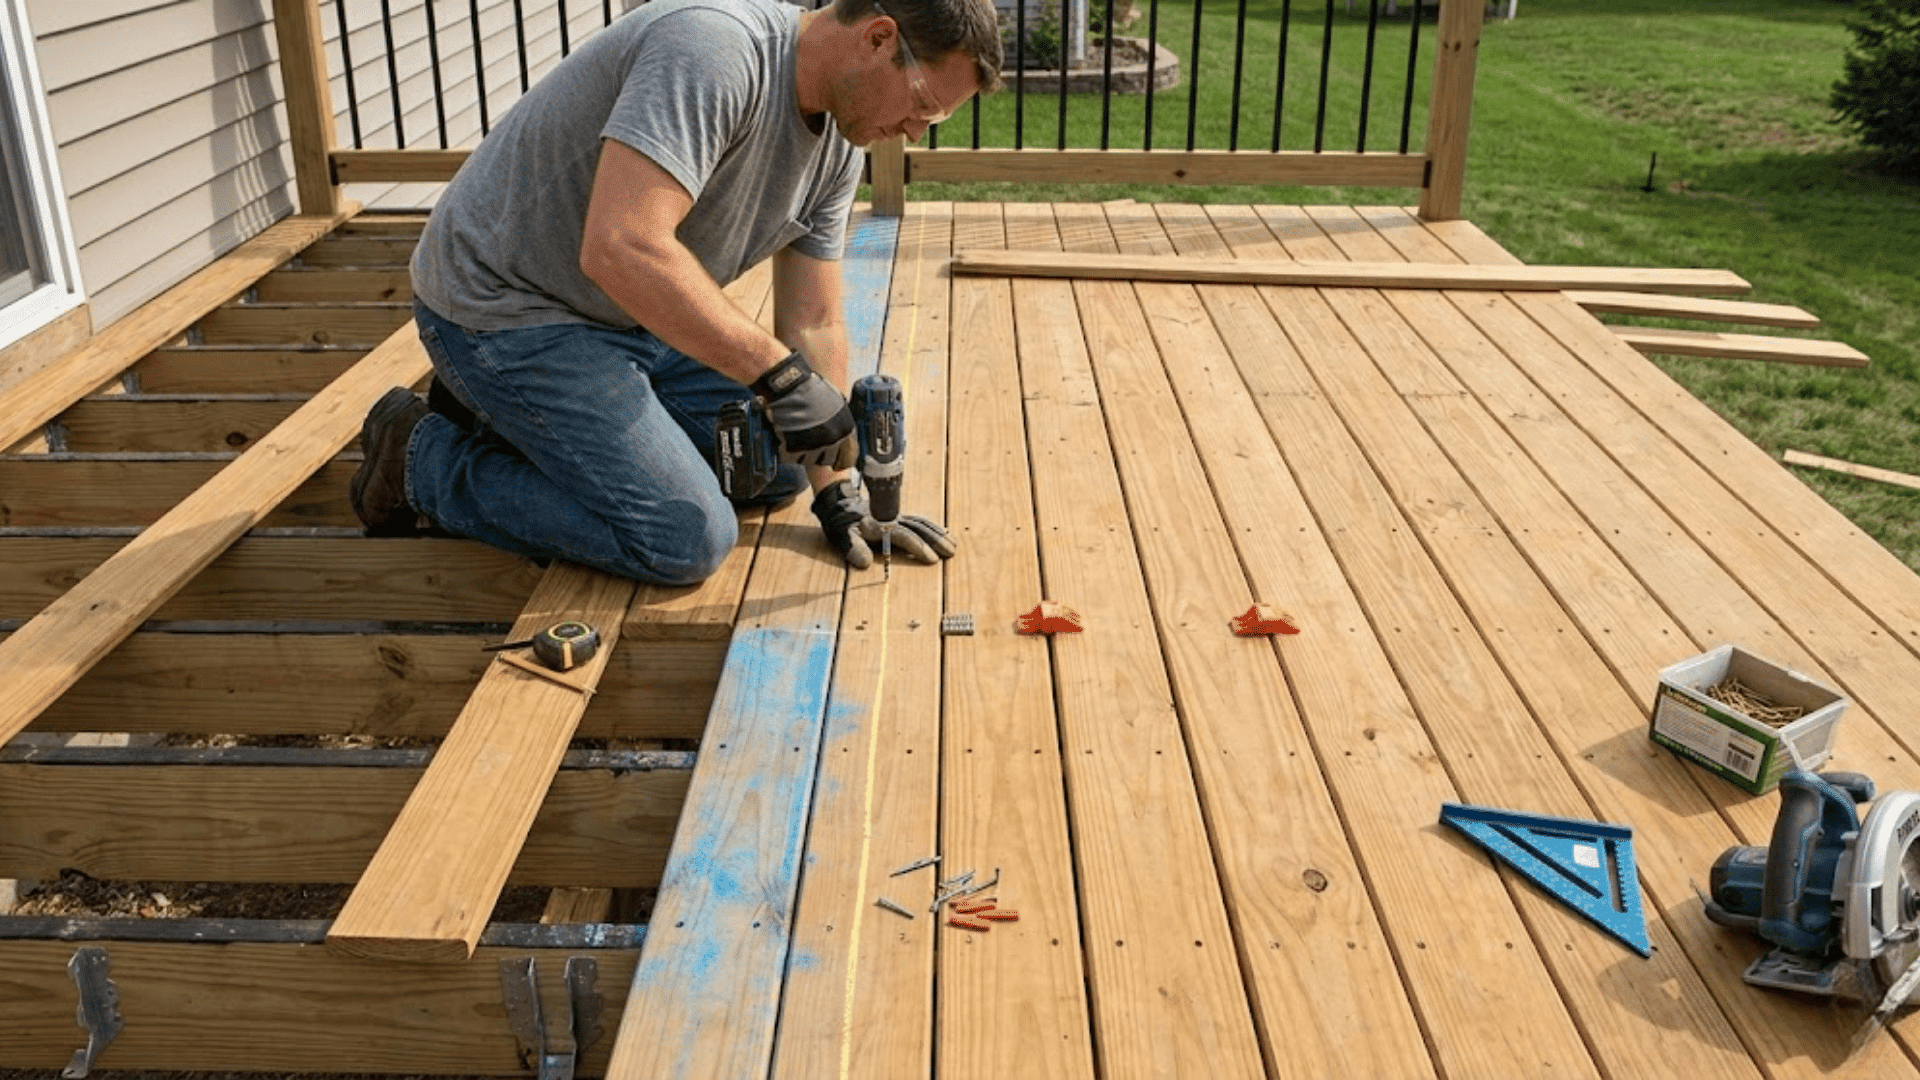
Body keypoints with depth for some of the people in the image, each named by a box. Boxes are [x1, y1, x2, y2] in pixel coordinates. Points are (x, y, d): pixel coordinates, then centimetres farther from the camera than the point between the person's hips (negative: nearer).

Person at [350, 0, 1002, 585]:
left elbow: (813, 325, 3)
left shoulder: (839, 147, 1)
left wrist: (837, 495, -2)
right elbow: (619, 249, -39)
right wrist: (781, 373, -36)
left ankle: (510, 417, 16)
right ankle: (424, 458, 1)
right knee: (687, 541, -17)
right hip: (503, 309, -9)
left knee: (777, 470, 11)